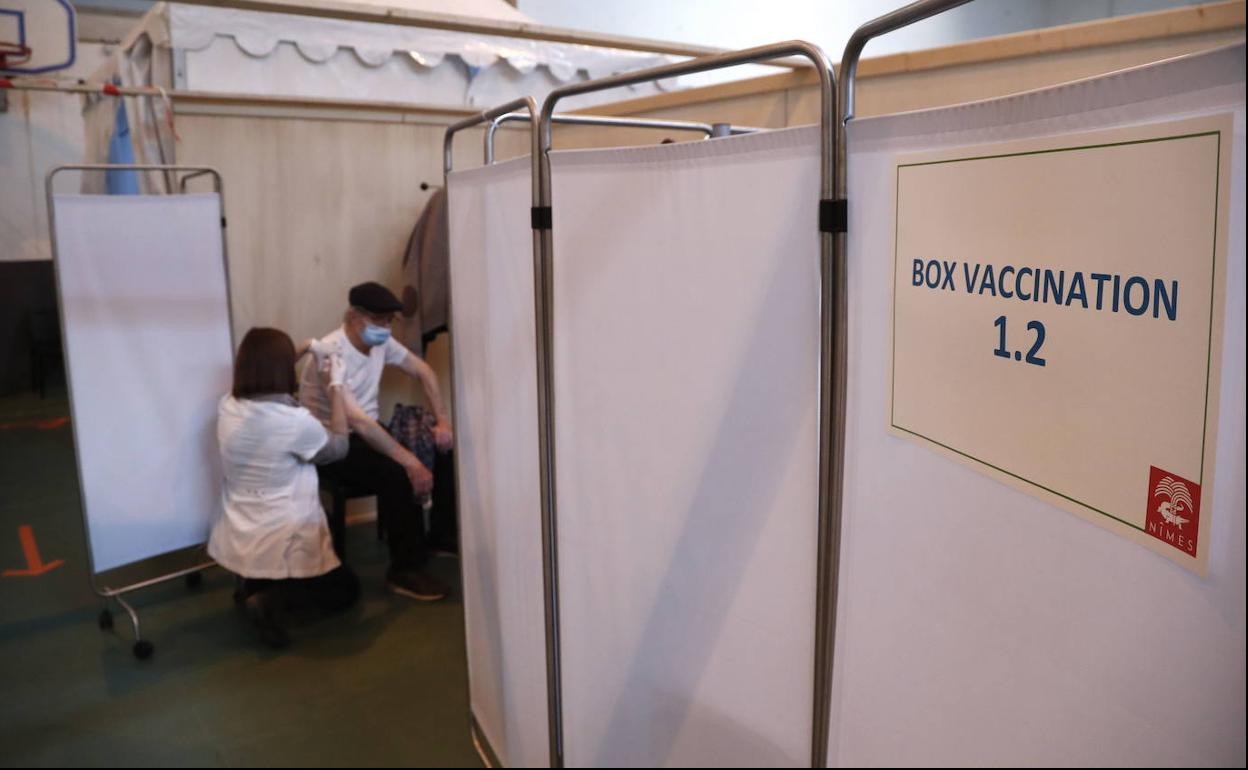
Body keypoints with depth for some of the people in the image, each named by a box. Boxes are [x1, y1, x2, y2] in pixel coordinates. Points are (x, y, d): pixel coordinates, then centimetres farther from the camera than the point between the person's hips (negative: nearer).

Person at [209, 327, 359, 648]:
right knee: (345, 590, 18)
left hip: (237, 543, 7)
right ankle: (276, 596, -7)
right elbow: (338, 447, -4)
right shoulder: (296, 420, -25)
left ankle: (255, 586, 9)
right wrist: (336, 386, 2)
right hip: (285, 544, -7)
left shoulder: (227, 408, -7)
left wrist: (297, 352, 17)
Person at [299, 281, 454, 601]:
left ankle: (439, 543, -1)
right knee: (397, 474, -30)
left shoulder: (380, 341, -2)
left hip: (367, 433, 7)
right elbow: (356, 421, -34)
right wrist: (409, 462, -36)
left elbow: (423, 371, 12)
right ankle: (404, 569, -16)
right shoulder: (330, 354, -25)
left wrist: (443, 420, -2)